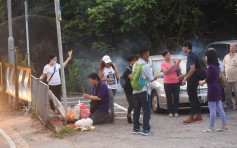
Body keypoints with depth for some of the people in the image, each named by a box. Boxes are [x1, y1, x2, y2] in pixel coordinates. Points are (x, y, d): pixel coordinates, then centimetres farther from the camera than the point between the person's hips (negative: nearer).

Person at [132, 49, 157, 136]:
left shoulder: (135, 65, 9)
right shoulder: (145, 65, -13)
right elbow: (151, 79, -11)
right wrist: (155, 78, 10)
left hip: (135, 90, 7)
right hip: (144, 90, -7)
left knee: (136, 110, 11)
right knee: (146, 110, -3)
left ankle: (136, 128, 14)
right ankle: (146, 130, -6)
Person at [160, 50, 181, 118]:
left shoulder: (174, 62, 7)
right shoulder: (163, 64, 0)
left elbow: (179, 70, 0)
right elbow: (165, 71, -15)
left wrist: (177, 65, -20)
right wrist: (172, 66, -25)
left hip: (176, 82, 2)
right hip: (167, 83, -2)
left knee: (176, 98, 1)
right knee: (169, 98, 0)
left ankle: (176, 112, 6)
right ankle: (170, 112, 3)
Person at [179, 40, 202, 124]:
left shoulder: (191, 56, -16)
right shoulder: (192, 55, 15)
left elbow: (192, 69, -25)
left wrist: (185, 79, -21)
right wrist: (183, 75, 23)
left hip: (192, 80, -10)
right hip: (194, 80, 10)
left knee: (192, 98, -7)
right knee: (195, 98, 13)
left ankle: (191, 117, -6)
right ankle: (198, 115, 18)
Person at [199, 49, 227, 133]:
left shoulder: (210, 67, -17)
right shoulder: (216, 66, 10)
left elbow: (208, 79, -15)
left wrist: (203, 82, 6)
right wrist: (204, 81, 15)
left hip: (212, 89, -9)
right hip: (218, 88, 9)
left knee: (212, 109, -3)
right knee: (219, 108, 12)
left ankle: (211, 127, 3)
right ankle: (224, 125, 15)